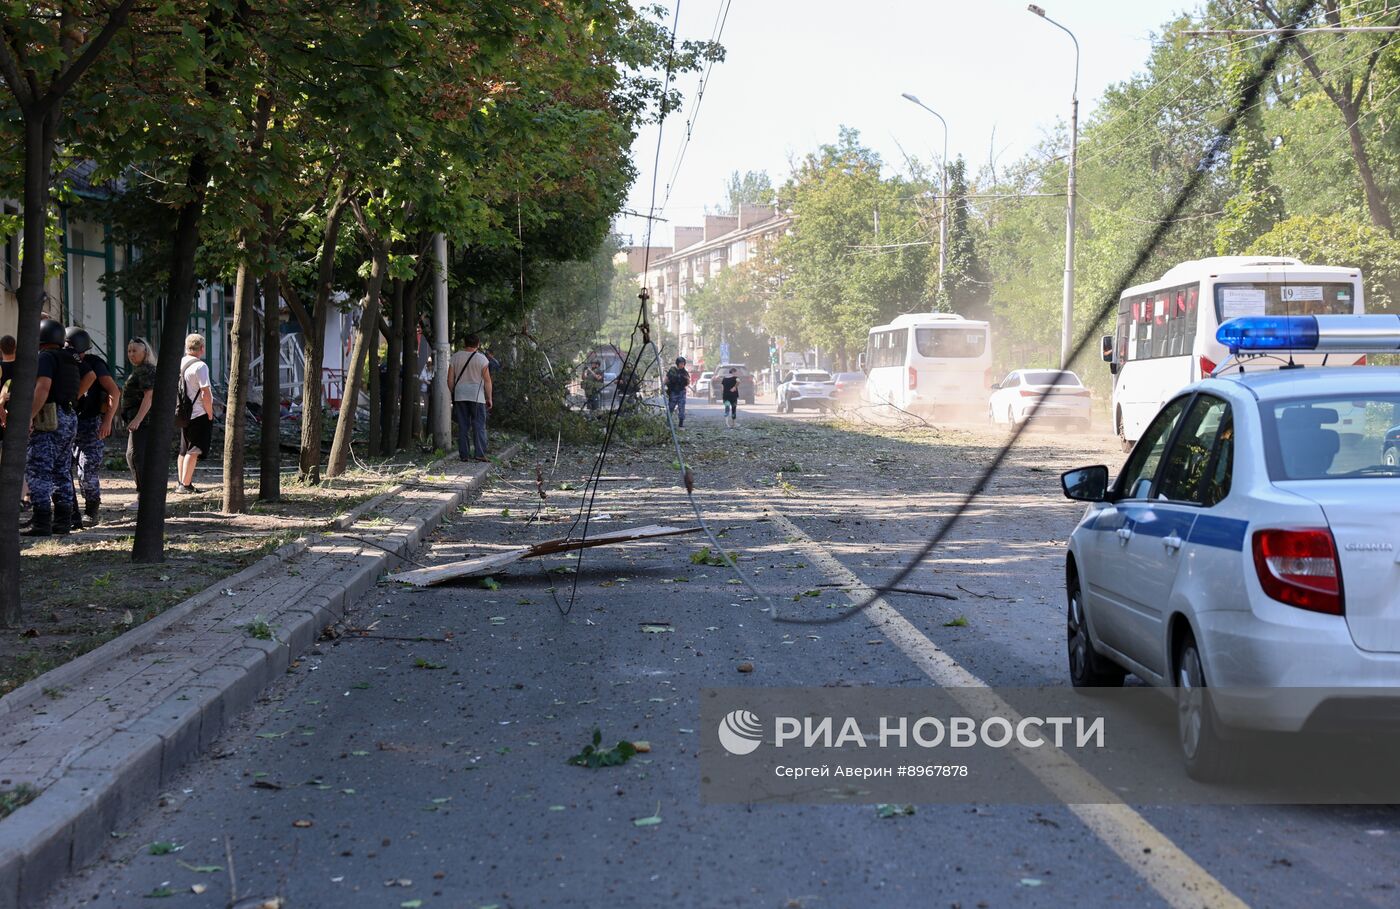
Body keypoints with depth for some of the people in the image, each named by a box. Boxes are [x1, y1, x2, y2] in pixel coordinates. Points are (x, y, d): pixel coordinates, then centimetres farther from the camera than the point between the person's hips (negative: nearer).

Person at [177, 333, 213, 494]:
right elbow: (205, 394, -21)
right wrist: (210, 414, -10)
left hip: (184, 414, 8)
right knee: (194, 450, -4)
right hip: (199, 414, -8)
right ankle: (185, 484, -7)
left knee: (184, 450, 16)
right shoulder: (200, 366, -17)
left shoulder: (179, 365, 8)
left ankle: (180, 482, 22)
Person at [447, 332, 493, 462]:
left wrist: (453, 393, 17)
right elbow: (487, 380, -7)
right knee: (479, 425, -1)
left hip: (459, 396, 3)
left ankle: (464, 454, 5)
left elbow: (450, 380, 5)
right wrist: (489, 398, 0)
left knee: (463, 426, 6)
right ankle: (480, 453, -9)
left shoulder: (456, 357, 3)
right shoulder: (481, 358, -5)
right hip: (477, 397, -3)